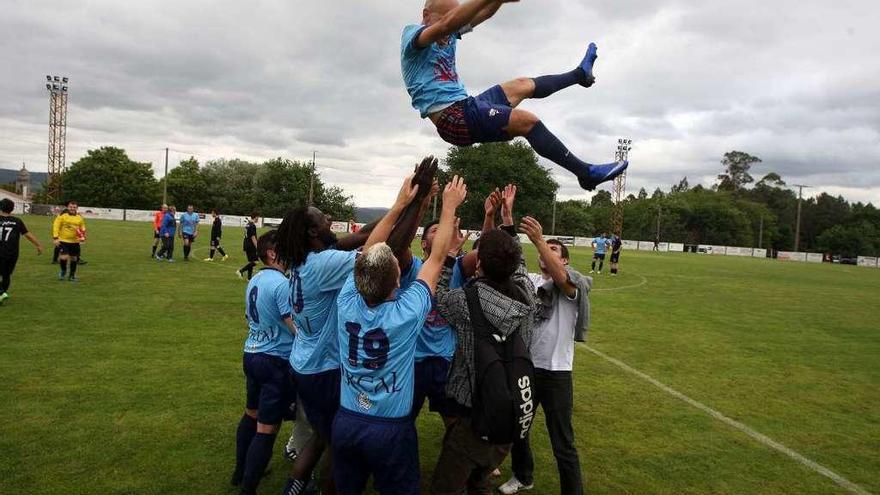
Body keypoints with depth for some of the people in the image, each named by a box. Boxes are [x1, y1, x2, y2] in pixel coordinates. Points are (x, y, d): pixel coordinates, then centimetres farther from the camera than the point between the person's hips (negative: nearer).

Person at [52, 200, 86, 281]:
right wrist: (55, 238, -10)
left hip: (75, 242, 3)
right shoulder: (62, 216, -2)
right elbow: (56, 226, -3)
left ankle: (72, 275, 25)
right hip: (63, 241, -3)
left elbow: (83, 229, 17)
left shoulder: (80, 218, 9)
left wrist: (83, 237, -1)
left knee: (74, 258, 10)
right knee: (63, 257, -15)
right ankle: (63, 271, 15)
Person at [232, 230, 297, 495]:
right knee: (267, 429, 1)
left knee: (251, 414, 25)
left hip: (251, 354, 10)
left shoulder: (254, 280, 7)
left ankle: (241, 471, 40)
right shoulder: (282, 284, -21)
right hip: (276, 362, -9)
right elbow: (297, 329, -21)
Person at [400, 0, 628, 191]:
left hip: (466, 106, 9)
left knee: (522, 85, 23)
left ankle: (580, 73, 46)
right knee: (526, 120, -20)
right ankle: (587, 173, -17)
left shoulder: (448, 34, 16)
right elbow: (447, 23, -28)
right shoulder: (412, 35, -8)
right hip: (454, 118, -9)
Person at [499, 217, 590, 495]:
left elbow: (560, 277, -30)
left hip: (556, 373, -5)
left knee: (563, 444, 5)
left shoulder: (574, 284, -7)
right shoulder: (530, 281, 6)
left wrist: (538, 239, -39)